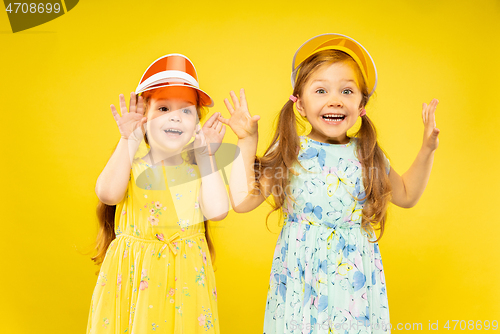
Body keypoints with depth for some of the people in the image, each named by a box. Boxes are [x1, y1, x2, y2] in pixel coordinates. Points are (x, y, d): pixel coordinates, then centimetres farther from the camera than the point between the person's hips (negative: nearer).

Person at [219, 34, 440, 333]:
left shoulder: (368, 155, 0)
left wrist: (428, 150, 5)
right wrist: (247, 143, -10)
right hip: (300, 275, -1)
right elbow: (243, 201, -10)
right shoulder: (288, 152, -6)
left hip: (353, 274, 2)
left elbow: (406, 195, 15)